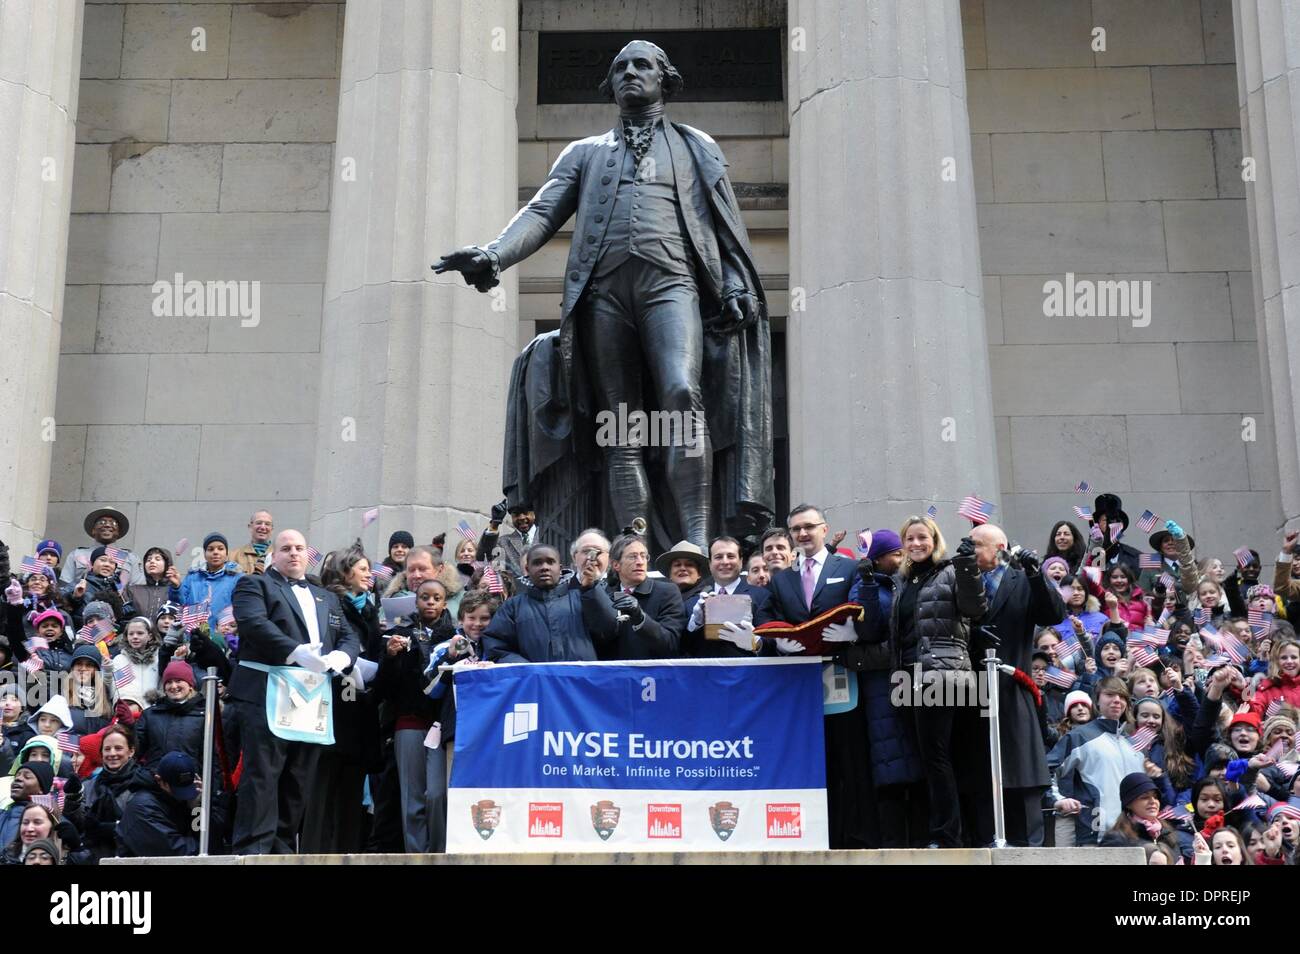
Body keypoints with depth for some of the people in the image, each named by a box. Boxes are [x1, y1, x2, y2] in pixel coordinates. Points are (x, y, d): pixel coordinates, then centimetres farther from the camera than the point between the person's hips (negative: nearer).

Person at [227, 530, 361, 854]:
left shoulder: (327, 598, 26)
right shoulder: (254, 584, 7)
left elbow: (350, 636, 19)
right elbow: (254, 623, -11)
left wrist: (342, 655, -6)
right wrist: (296, 652, -23)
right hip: (266, 696, -6)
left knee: (299, 780, 5)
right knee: (262, 775, -11)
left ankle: (282, 847, 10)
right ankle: (254, 849, -12)